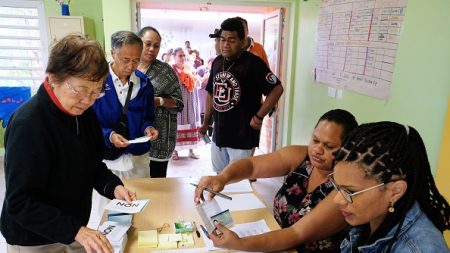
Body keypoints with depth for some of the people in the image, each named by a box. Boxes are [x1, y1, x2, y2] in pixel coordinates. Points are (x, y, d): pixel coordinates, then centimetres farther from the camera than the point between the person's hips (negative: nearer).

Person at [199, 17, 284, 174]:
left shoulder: (253, 63, -15)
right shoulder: (217, 62, 6)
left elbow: (277, 89, -16)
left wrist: (259, 117, -16)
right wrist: (206, 122, 17)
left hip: (242, 136, -7)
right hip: (218, 134, 7)